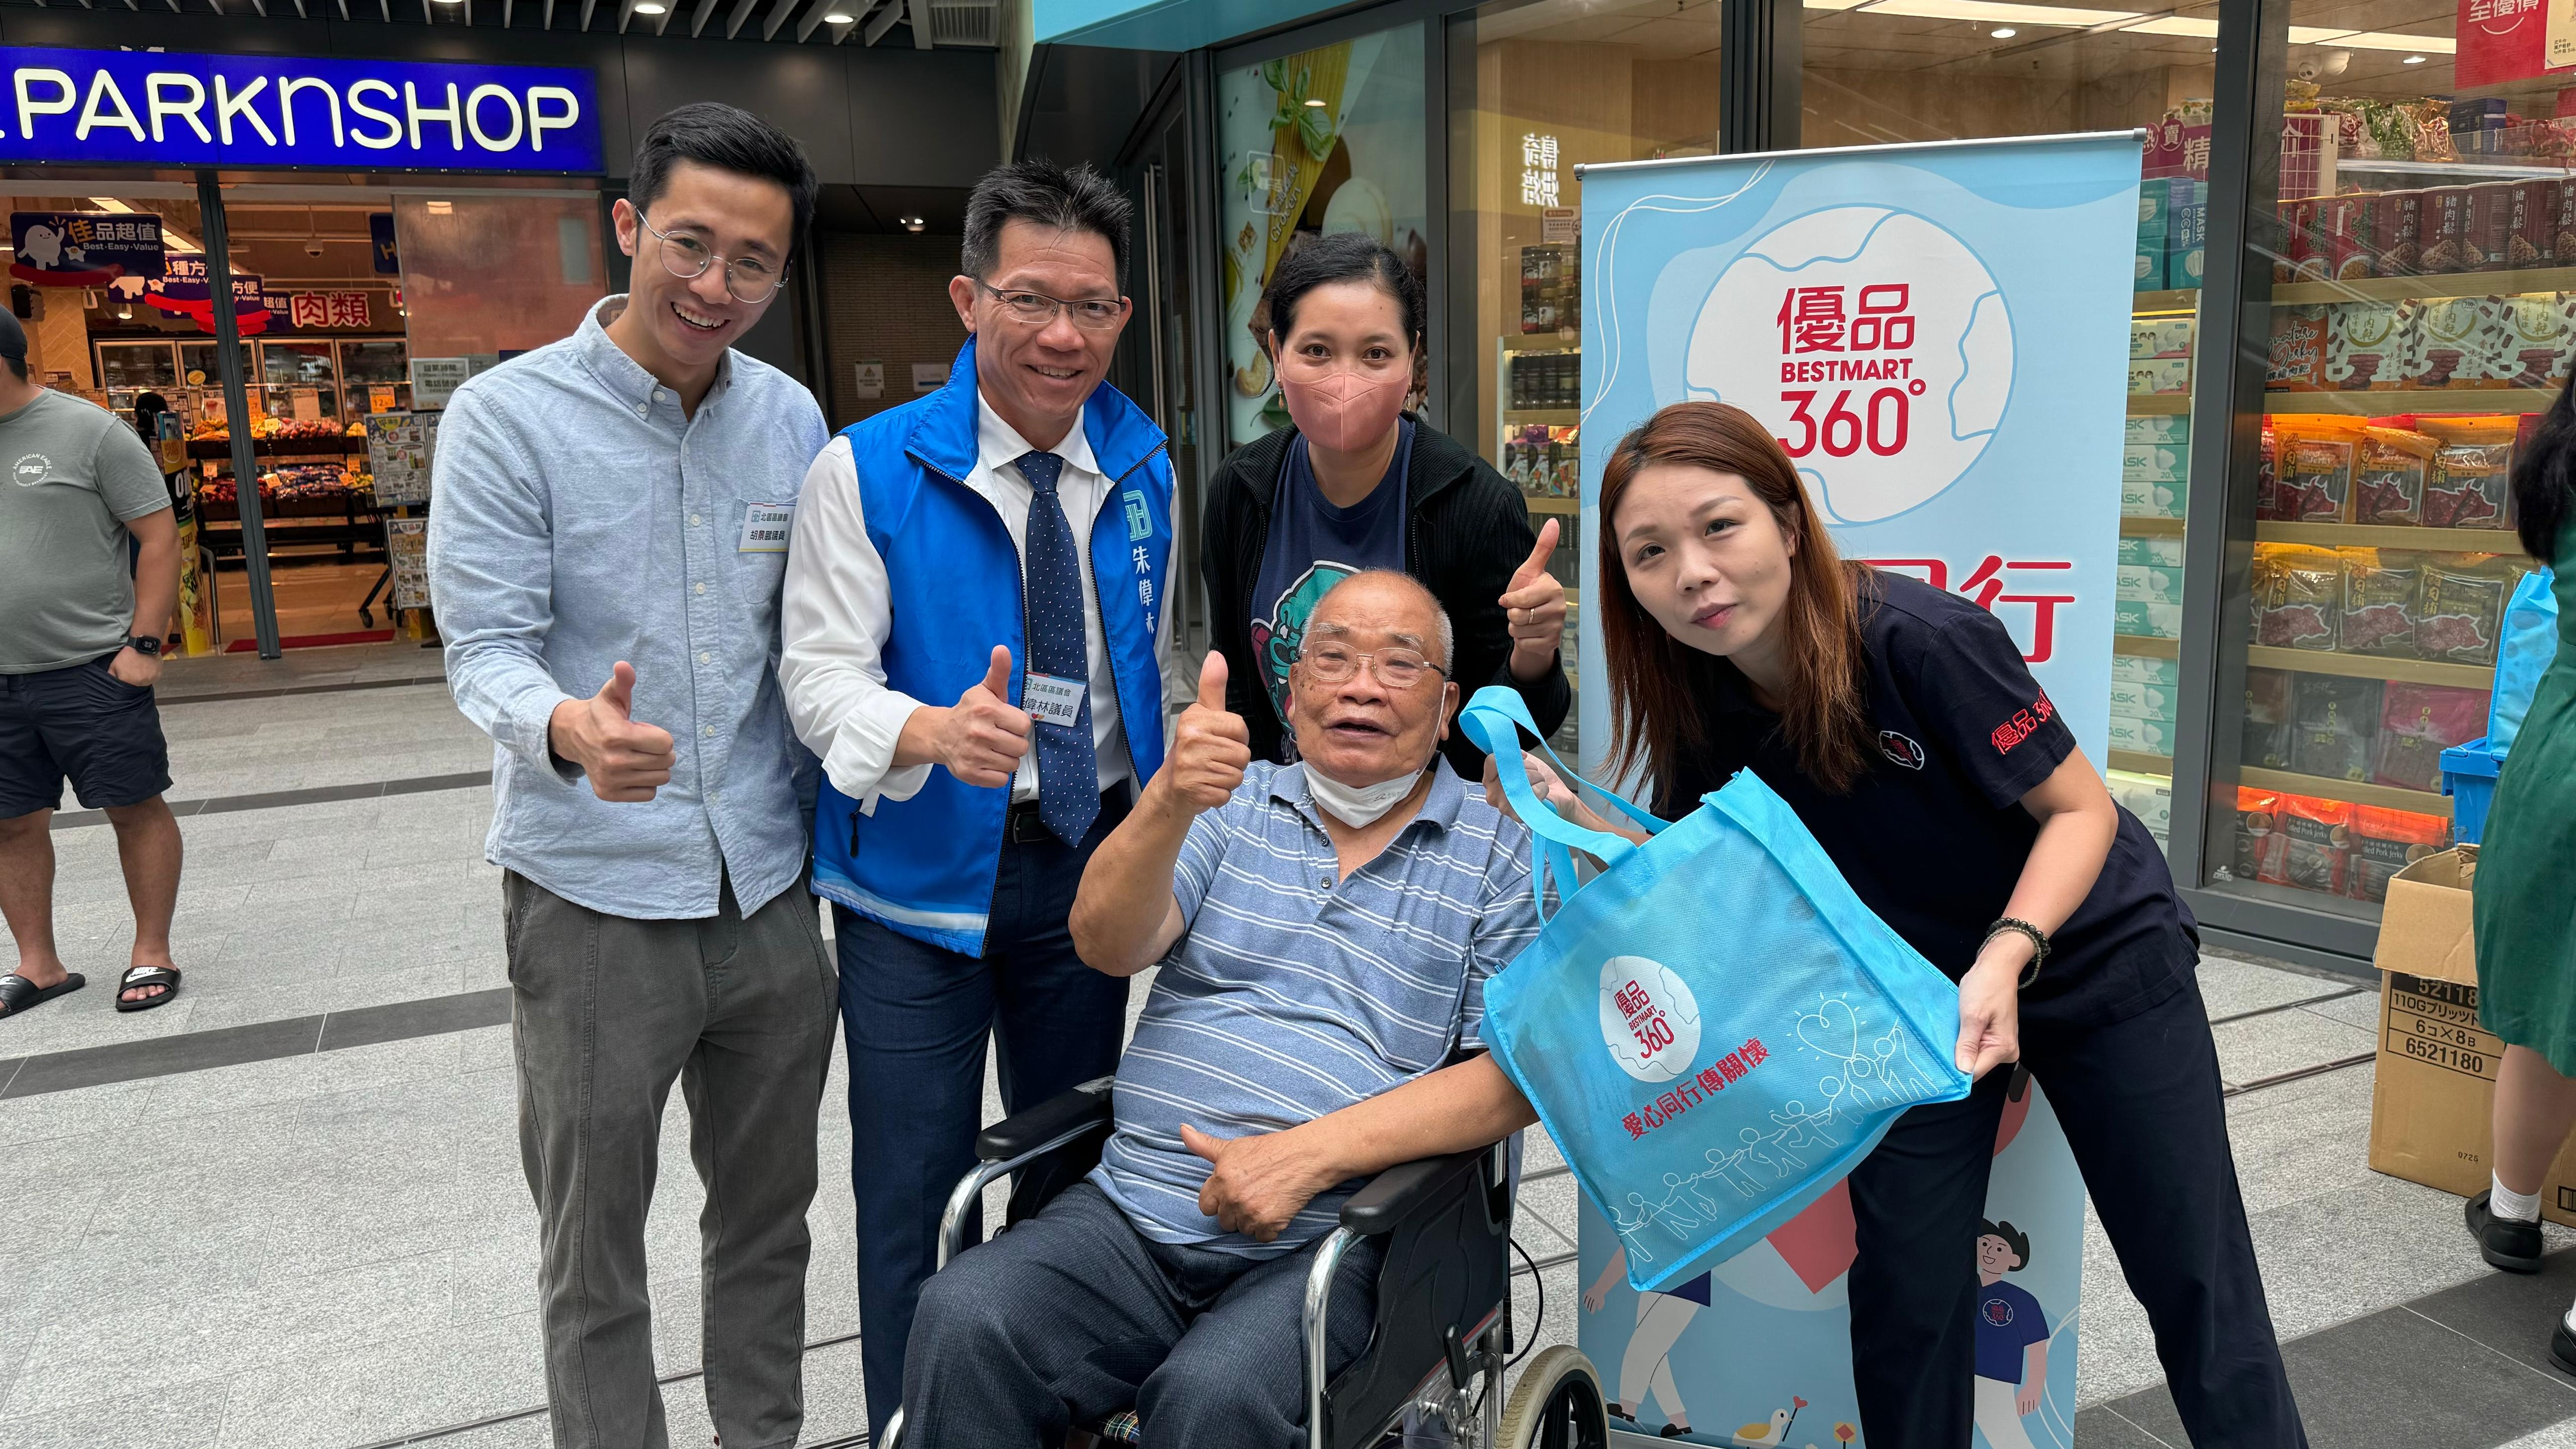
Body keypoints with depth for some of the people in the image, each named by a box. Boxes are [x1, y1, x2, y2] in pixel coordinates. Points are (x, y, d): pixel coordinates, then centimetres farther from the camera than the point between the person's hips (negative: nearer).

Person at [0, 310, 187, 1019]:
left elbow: (159, 537, -7)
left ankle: (152, 955, 13)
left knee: (136, 806, 2)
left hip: (90, 670, -6)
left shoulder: (88, 431, -6)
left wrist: (144, 645, -13)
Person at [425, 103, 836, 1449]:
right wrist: (566, 726, -35)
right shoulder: (508, 415, -8)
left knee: (768, 1214, 19)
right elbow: (485, 648, -14)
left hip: (769, 885, 4)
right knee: (592, 1247, 11)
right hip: (595, 897, -4)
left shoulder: (792, 417, 5)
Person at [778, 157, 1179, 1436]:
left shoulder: (1140, 470, 4)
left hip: (1090, 858, 4)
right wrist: (936, 732, -33)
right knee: (915, 1191, 4)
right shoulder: (867, 470, -10)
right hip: (923, 867, -4)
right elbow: (820, 672, -12)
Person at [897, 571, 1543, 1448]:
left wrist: (1311, 1153, -14)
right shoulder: (1236, 800, 14)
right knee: (962, 1322, -22)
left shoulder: (1502, 855, 6)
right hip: (1132, 1207, 3)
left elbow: (1514, 1076, -3)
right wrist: (1170, 802, -21)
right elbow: (1108, 945, -1)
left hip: (1324, 1242, -2)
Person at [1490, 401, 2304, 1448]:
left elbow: (2082, 811, -20)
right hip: (1917, 988, 4)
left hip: (2092, 957, -3)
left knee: (2195, 1281, 6)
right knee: (1906, 1297, 4)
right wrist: (1581, 821, -21)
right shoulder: (1701, 705, -13)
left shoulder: (1922, 639, -29)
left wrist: (2007, 956, -34)